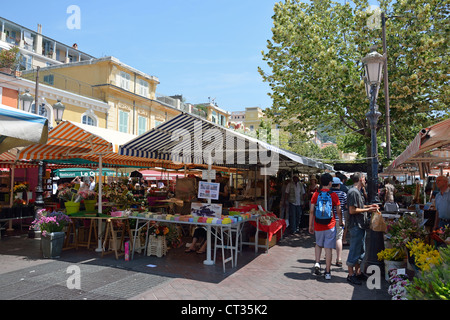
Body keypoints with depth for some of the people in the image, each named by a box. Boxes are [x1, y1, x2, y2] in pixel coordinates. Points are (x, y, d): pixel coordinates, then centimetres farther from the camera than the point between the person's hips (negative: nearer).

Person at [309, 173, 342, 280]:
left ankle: (317, 263, 7)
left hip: (318, 225, 2)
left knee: (318, 244, 23)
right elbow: (338, 212, -1)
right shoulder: (333, 195, -6)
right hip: (330, 225, -1)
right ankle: (327, 272, 10)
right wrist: (341, 222, 17)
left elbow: (311, 211, -2)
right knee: (328, 248, 5)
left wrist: (310, 225, 6)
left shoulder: (316, 194, -3)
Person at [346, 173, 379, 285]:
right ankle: (351, 275, 7)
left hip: (361, 225, 11)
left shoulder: (357, 191, 15)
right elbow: (352, 210, -22)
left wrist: (369, 206, 13)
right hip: (356, 226, -11)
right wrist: (367, 210, -16)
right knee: (354, 250, -3)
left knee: (361, 250, 17)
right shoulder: (353, 192, -18)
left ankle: (357, 272, 27)